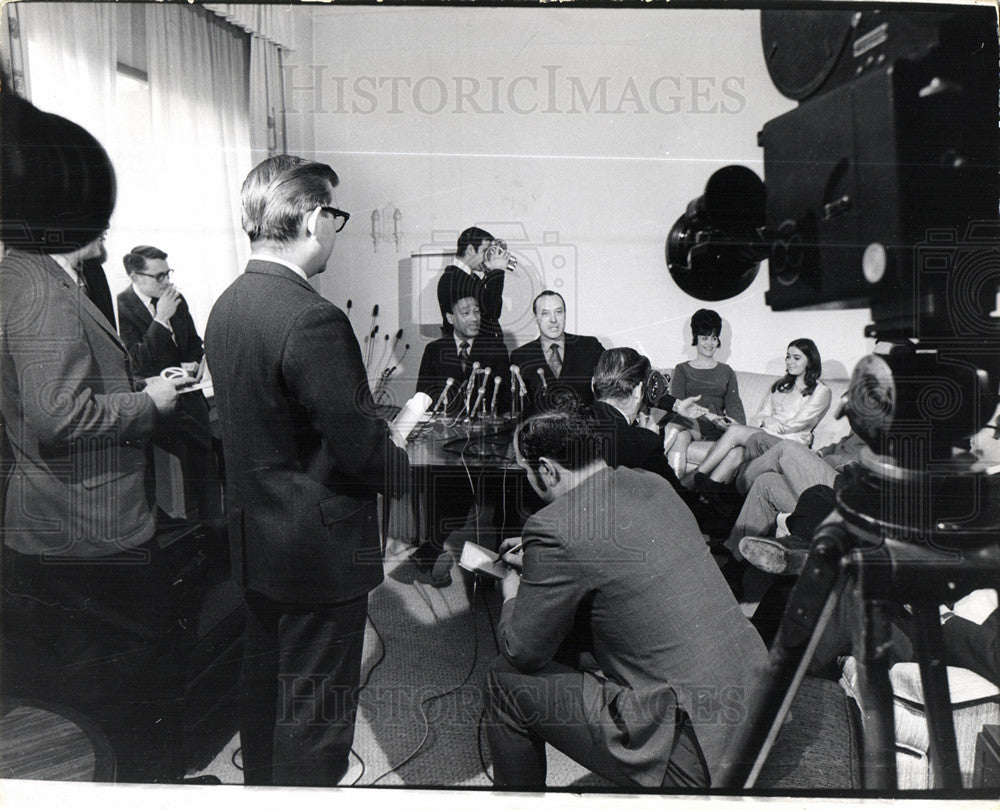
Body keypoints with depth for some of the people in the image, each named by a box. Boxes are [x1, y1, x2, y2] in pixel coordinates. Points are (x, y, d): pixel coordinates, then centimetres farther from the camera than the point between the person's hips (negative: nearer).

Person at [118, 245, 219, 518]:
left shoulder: (176, 300, 7)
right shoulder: (121, 308, -12)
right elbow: (140, 363, -19)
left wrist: (194, 364, 0)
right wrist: (161, 319, -23)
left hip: (188, 395, 6)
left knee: (207, 462, 4)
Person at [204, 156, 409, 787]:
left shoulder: (227, 306, 3)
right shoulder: (314, 319, -25)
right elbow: (360, 450, -25)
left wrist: (373, 414, 11)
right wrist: (406, 447, -4)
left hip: (255, 538, 10)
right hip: (321, 548, -9)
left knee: (266, 681, 27)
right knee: (315, 710, 9)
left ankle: (263, 785, 47)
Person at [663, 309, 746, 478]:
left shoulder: (726, 372, 25)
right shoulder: (682, 369, 18)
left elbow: (734, 405, 10)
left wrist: (740, 427, -14)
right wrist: (706, 415, -18)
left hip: (716, 428, 0)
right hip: (688, 421, 0)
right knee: (680, 437, -39)